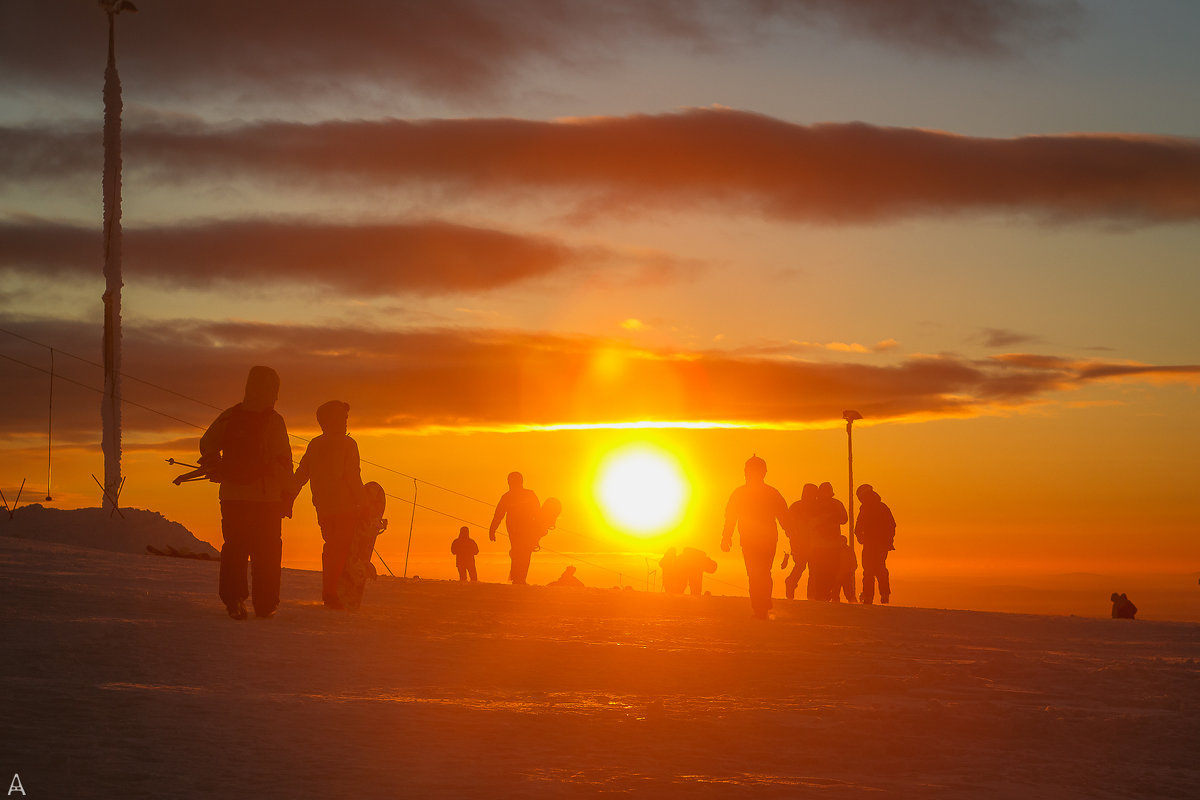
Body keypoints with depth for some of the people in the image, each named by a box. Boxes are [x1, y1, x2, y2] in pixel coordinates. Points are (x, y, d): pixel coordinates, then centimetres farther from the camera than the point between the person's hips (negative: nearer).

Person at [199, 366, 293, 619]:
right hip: (266, 496, -4)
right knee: (266, 553, 6)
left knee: (234, 549, 10)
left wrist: (217, 472, 19)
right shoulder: (273, 421, -8)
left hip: (232, 494, 4)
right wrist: (286, 494, -5)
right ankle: (265, 604, 8)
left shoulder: (229, 416, 5)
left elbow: (207, 445, 8)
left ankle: (234, 598, 1)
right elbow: (283, 461, -11)